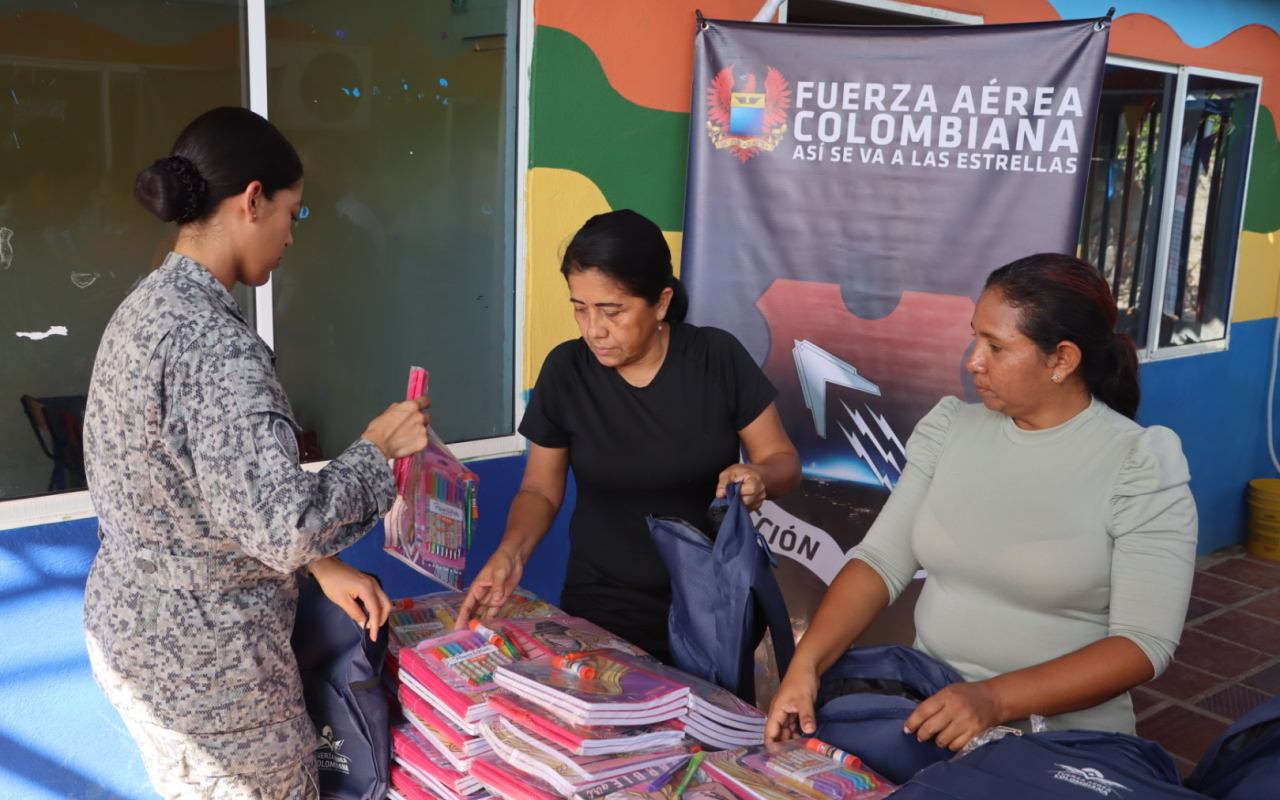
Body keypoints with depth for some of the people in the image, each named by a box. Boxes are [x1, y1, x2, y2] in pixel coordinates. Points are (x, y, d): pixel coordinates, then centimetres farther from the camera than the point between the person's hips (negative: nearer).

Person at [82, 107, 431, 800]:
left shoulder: (147, 307, 4)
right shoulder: (214, 344, -27)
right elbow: (284, 526, -32)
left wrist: (319, 564, 5)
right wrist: (379, 447, -16)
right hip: (202, 660, -9)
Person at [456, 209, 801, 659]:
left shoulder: (718, 358, -9)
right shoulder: (565, 370, -7)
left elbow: (782, 460, -1)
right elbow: (541, 490, 2)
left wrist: (759, 479, -23)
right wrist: (510, 553, -16)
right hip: (602, 612, 0)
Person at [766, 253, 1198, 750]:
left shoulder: (1142, 464, -7)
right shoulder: (949, 429, 5)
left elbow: (1145, 643, -12)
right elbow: (881, 560, 0)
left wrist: (997, 699, -22)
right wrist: (805, 664, -14)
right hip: (928, 710, 3)